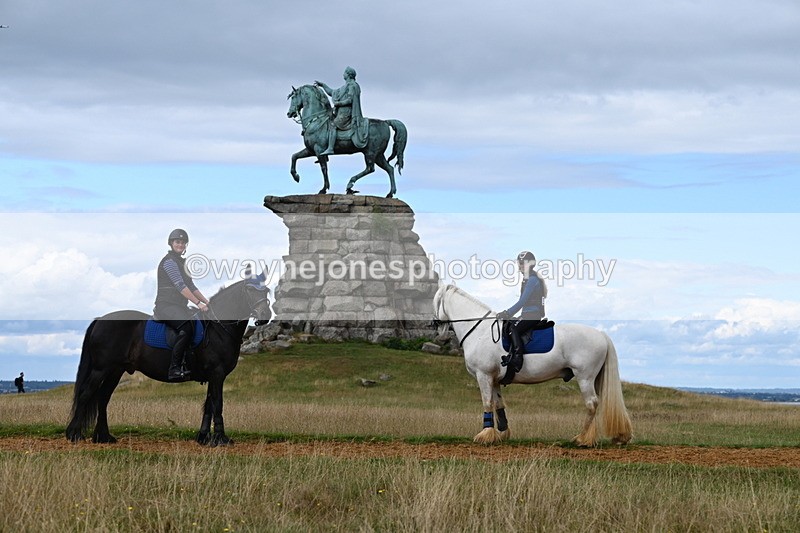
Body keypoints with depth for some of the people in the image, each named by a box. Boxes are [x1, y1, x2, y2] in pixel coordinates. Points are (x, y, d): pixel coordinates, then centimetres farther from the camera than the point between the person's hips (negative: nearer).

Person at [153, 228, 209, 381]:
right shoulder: (169, 261, -8)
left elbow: (190, 286, 23)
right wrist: (198, 303, -21)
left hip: (180, 306, 9)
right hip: (166, 305, -9)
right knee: (187, 328, -32)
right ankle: (174, 370, -30)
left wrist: (207, 302, 13)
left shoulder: (182, 262, 22)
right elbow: (180, 286, -17)